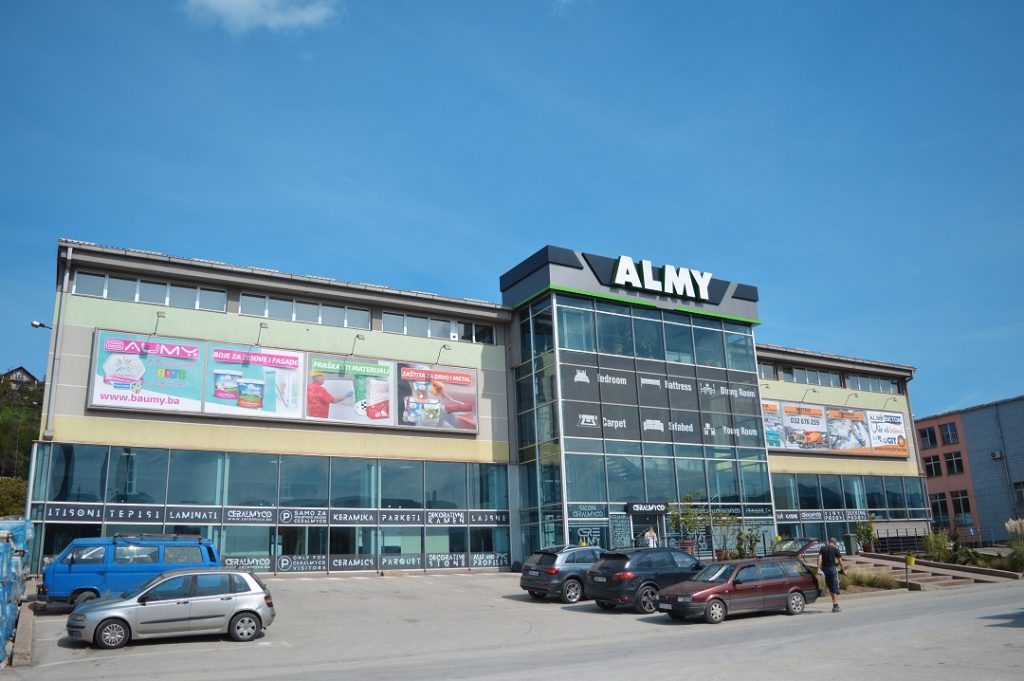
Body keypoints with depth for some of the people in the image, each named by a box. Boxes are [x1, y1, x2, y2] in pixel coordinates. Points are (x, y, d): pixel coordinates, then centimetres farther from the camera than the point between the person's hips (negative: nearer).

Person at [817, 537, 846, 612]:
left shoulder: (822, 548, 9)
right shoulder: (835, 549, 0)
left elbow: (819, 558, -3)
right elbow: (840, 561, 0)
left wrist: (819, 568, -7)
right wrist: (843, 570, 10)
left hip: (825, 569, 4)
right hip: (833, 568, -4)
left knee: (830, 587, 14)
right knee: (835, 588, -1)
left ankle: (834, 604, 16)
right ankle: (835, 606, -6)